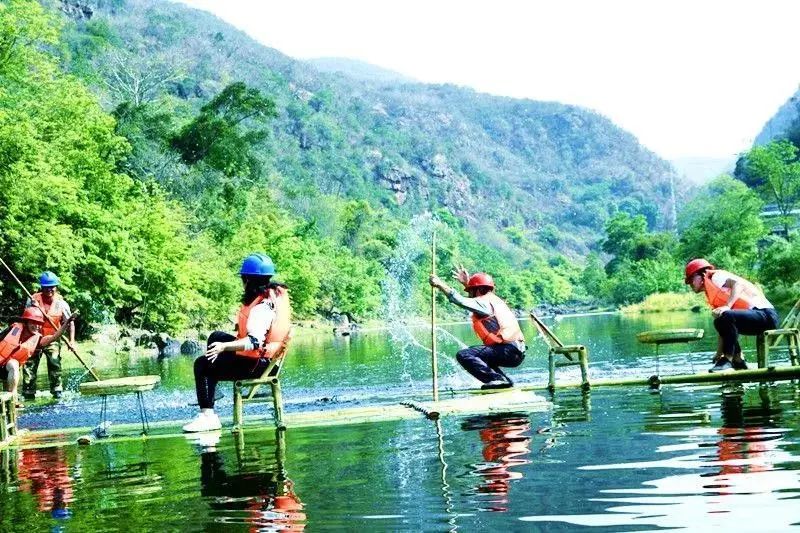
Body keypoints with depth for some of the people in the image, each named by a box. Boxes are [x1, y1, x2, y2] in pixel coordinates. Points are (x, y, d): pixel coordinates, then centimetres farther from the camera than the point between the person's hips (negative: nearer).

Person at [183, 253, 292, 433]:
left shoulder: (262, 307, -28)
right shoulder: (276, 292, 0)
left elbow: (254, 342, -36)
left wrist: (225, 346, -42)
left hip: (254, 363, -10)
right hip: (265, 358, 10)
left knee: (202, 365, -2)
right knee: (216, 337, 26)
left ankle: (208, 415, -6)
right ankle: (211, 390, 28)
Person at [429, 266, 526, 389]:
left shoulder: (484, 302, -4)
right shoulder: (494, 300, 23)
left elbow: (461, 301, -17)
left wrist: (441, 285, -11)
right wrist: (467, 283, 46)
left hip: (508, 350, -9)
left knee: (464, 355, -17)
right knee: (480, 358, 34)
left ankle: (497, 379, -24)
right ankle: (505, 380, 15)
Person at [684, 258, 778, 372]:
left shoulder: (716, 276, -2)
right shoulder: (712, 297, 22)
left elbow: (738, 283, -22)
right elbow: (724, 329, 23)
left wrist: (727, 306, -32)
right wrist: (718, 354, 22)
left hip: (765, 314, -11)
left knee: (726, 317, -32)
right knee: (720, 323, 24)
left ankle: (728, 360, -23)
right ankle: (738, 361, 19)